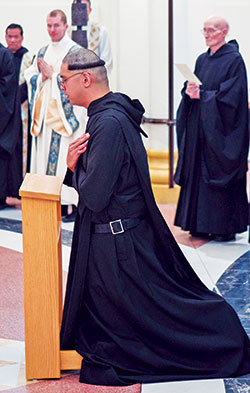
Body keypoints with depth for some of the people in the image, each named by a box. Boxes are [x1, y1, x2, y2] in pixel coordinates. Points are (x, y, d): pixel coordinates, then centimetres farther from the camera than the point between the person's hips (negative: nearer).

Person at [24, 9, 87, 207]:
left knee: (65, 157, -8)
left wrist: (53, 74, -10)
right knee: (44, 155, 6)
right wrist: (42, 77, -4)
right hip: (44, 113, 6)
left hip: (65, 114, -6)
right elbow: (30, 76, 16)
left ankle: (68, 201, -4)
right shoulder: (42, 52, 16)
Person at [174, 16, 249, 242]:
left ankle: (227, 227, 2)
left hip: (220, 128, -7)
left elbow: (232, 95, -15)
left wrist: (203, 94, -15)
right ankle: (201, 224, 13)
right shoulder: (202, 60, 15)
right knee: (199, 173, 6)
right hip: (200, 127, 7)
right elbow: (193, 86, 15)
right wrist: (190, 90, -7)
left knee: (220, 171, -5)